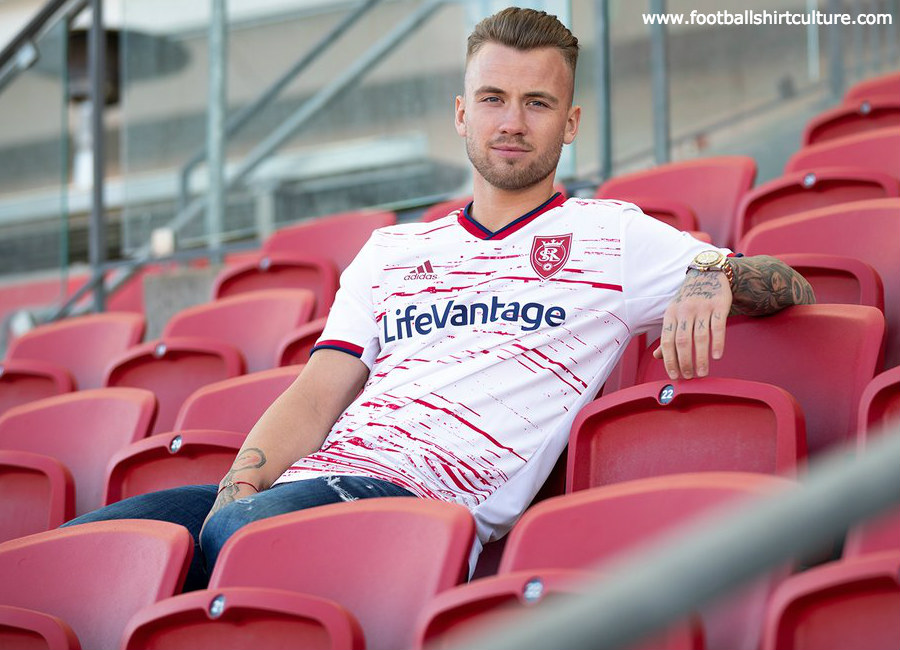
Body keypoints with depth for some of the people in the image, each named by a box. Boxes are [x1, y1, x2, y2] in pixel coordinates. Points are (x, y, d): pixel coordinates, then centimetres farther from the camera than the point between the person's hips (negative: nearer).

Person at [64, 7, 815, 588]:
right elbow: (317, 394, 17)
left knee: (241, 533, -38)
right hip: (309, 477, 5)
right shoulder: (390, 251, 29)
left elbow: (792, 287, 14)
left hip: (428, 496, -5)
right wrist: (239, 488, -3)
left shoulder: (611, 236, 17)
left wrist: (713, 276, -11)